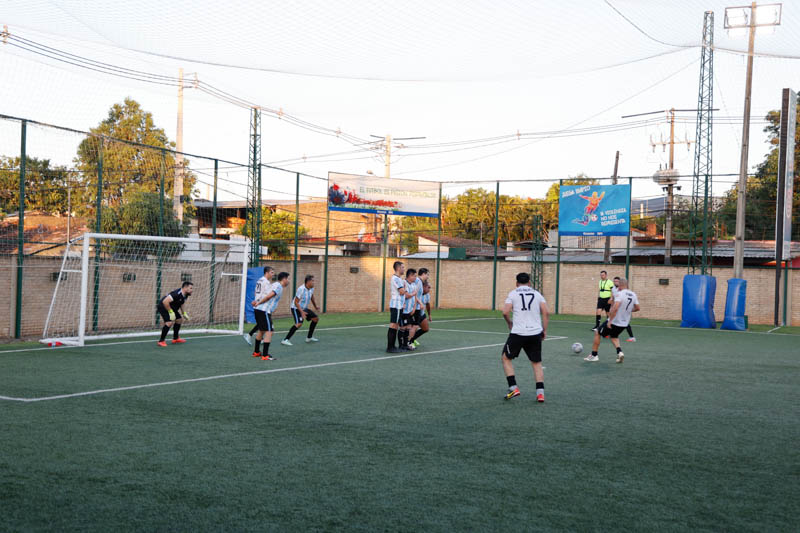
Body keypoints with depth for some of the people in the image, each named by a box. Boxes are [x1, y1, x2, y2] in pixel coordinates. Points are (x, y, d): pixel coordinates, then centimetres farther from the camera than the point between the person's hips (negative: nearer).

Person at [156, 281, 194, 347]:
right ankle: (161, 341, -14)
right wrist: (170, 312, -30)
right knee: (170, 322, -24)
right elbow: (165, 302, -36)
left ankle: (175, 338, 29)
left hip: (171, 308, 10)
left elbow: (181, 304, 20)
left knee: (179, 319, 16)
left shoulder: (185, 295, -2)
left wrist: (184, 313, 16)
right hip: (163, 307, -10)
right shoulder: (177, 294, -32)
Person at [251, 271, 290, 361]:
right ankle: (265, 356, -11)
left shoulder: (274, 285, 22)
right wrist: (259, 303, -12)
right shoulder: (278, 286, -9)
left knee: (261, 330, 23)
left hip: (258, 310, 10)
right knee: (269, 332, -8)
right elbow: (269, 296, -20)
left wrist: (257, 301, 8)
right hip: (264, 311, -10)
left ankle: (256, 352, 35)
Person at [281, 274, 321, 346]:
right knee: (299, 324, -28)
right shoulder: (301, 289, -27)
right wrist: (301, 312, -33)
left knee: (316, 318, 11)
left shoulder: (311, 288, -3)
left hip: (304, 308, 9)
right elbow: (296, 302, -26)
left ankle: (309, 337, 24)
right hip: (296, 308, -9)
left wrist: (315, 306, 29)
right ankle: (285, 340, -27)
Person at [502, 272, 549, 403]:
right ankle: (540, 393, 3)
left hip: (518, 333, -3)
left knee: (505, 358, 14)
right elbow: (546, 312, 1)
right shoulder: (537, 294, 11)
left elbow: (505, 312, -6)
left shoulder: (513, 294, 4)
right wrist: (544, 330, 9)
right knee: (537, 363, 14)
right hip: (536, 333, 3)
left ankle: (513, 388, 4)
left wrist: (509, 323, 12)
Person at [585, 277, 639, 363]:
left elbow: (615, 308, -29)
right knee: (614, 336, 32)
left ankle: (594, 355, 14)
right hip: (624, 323, 7)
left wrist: (610, 321, -25)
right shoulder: (633, 295, 3)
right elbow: (637, 308, 14)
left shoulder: (620, 294, -18)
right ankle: (619, 352, 7)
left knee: (597, 333, 12)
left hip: (614, 321, -7)